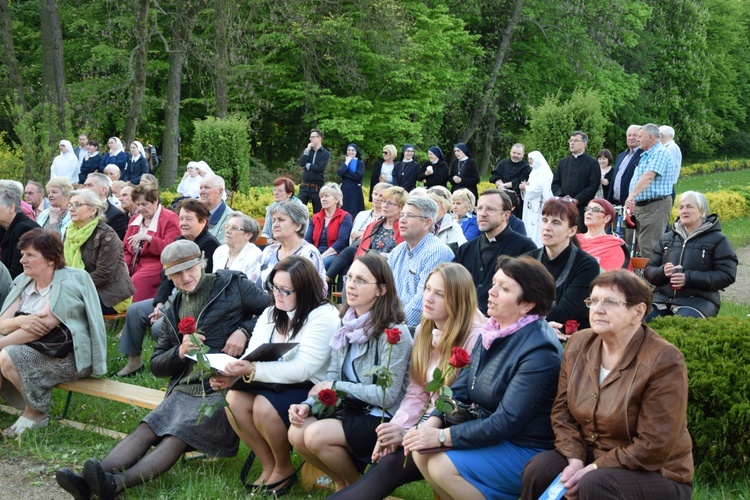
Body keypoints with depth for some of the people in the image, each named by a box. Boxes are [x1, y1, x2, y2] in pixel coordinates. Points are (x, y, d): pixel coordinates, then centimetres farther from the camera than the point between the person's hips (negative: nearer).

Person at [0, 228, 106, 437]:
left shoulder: (69, 282, -15)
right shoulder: (23, 282, 9)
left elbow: (43, 326, -23)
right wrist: (20, 321, -23)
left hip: (70, 356, -8)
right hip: (37, 350, 8)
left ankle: (36, 414, -6)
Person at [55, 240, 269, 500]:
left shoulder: (232, 285, 5)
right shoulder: (174, 311, 20)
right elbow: (156, 365, 19)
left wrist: (244, 330, -13)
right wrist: (180, 352, -2)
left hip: (221, 391, -6)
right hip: (183, 389, 6)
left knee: (176, 438, -26)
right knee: (144, 431, -18)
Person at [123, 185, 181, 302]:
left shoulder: (170, 218, -2)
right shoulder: (135, 219, 21)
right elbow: (125, 247, 23)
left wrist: (147, 238, -21)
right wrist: (125, 264, 2)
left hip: (156, 262, -6)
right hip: (134, 263, 7)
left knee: (137, 280, -34)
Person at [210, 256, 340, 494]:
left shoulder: (324, 317, -17)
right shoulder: (270, 314, 8)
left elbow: (302, 369, -26)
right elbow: (251, 357, 3)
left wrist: (253, 371, -33)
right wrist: (232, 375, -20)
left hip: (309, 389, -7)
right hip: (273, 385, 7)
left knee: (264, 406, -31)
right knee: (234, 399, -19)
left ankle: (284, 468, -3)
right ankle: (269, 465, -1)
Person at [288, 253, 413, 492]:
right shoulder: (347, 326, 6)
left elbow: (387, 395, -20)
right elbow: (331, 377, 7)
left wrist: (337, 387, -14)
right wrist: (308, 404, -11)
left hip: (382, 419, -7)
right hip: (351, 410, 7)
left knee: (316, 435, -24)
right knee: (296, 432, -15)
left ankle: (358, 487, 5)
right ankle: (342, 482, 12)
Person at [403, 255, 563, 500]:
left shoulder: (539, 351, -24)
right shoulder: (493, 330, 3)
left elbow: (506, 422, -26)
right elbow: (461, 388, 2)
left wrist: (441, 436, -24)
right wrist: (431, 424, -15)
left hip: (526, 451, -8)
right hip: (489, 432, 8)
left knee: (442, 465, -20)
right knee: (422, 450, -7)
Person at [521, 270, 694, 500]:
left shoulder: (664, 361, -20)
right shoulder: (578, 345, -1)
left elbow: (653, 447, -21)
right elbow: (562, 411, 4)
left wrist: (591, 470, -21)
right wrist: (575, 460, -13)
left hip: (655, 474, -5)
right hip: (593, 454, 6)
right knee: (539, 470, -20)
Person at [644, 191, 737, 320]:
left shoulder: (718, 240, 5)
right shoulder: (666, 239, 20)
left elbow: (727, 275, -5)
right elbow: (648, 270, 18)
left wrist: (689, 278, -15)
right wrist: (662, 271, -8)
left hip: (699, 300, -4)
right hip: (662, 297, 4)